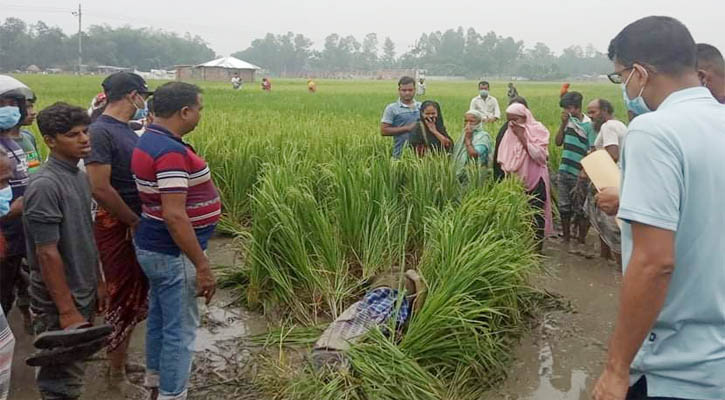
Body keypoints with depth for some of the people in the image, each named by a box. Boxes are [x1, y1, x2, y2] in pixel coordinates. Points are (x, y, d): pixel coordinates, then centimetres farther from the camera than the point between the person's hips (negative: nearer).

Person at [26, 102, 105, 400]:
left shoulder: (80, 176, 5)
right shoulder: (45, 185, -21)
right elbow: (47, 254, -22)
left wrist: (98, 282, 15)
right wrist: (67, 311, -20)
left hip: (83, 294, 8)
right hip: (58, 302, -8)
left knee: (72, 371, 21)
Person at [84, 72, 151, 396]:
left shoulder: (125, 129, 9)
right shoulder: (100, 131, -19)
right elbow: (100, 189, -24)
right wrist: (135, 222, -15)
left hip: (137, 225, 9)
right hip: (118, 228, -9)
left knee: (135, 298, 19)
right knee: (124, 300, 3)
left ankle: (120, 359, 36)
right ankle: (116, 377, 19)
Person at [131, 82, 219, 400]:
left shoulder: (150, 140, 6)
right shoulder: (171, 151, -26)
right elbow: (174, 215, -30)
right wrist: (202, 265, -25)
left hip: (156, 247, 10)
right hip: (173, 253, -10)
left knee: (160, 317, 23)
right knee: (180, 329, 3)